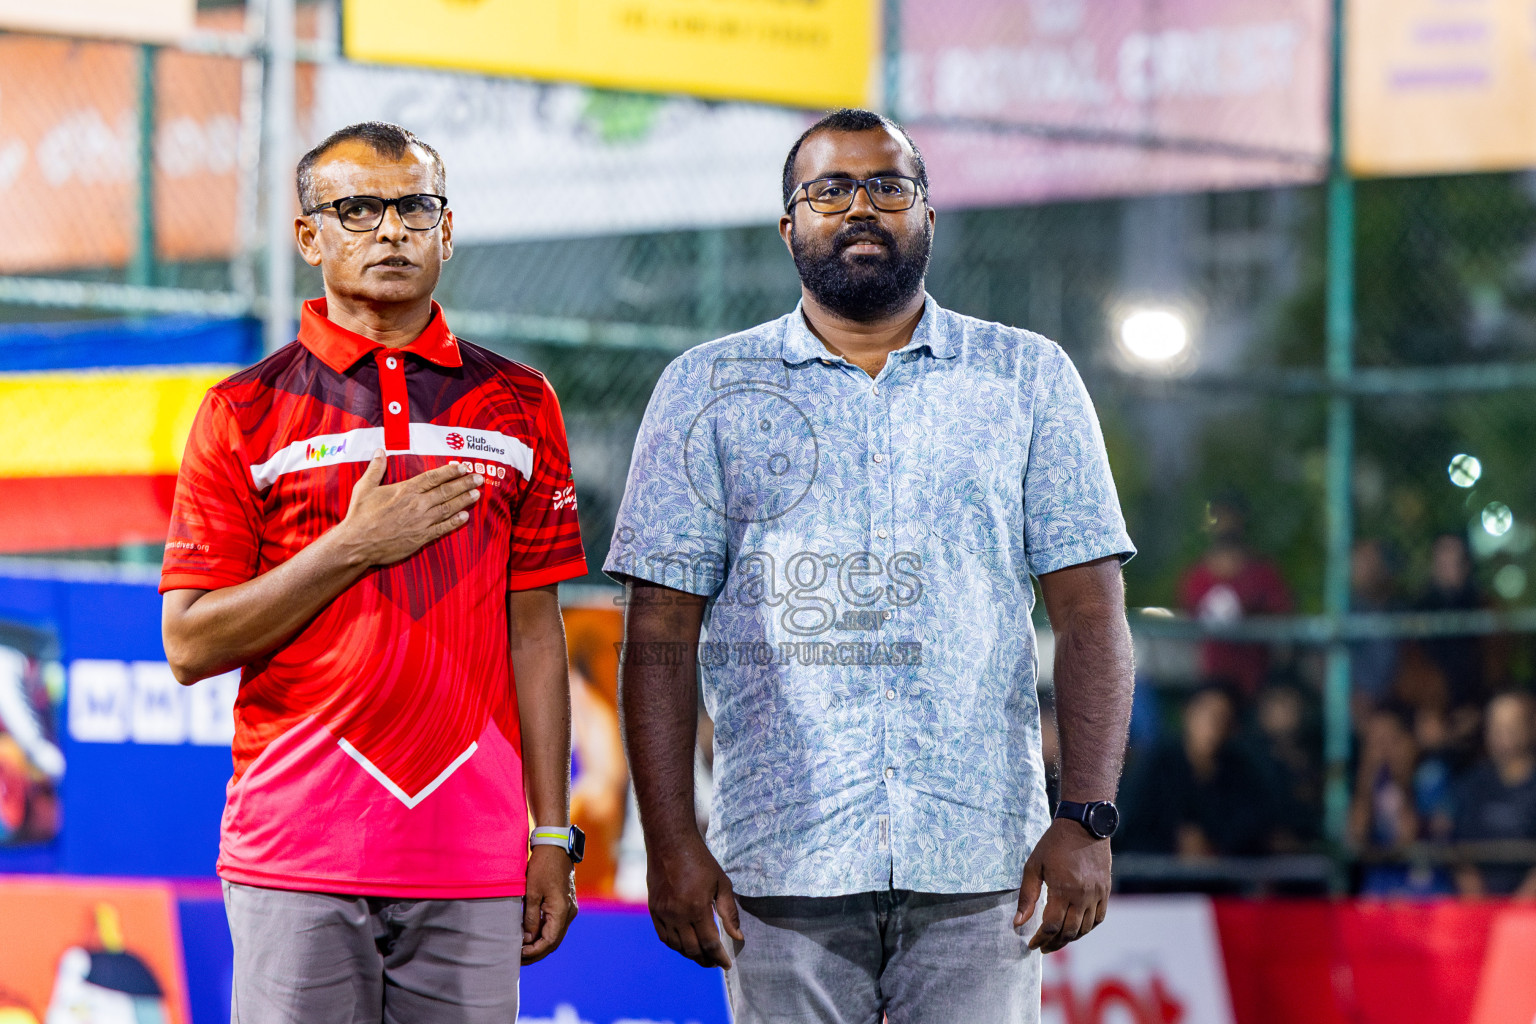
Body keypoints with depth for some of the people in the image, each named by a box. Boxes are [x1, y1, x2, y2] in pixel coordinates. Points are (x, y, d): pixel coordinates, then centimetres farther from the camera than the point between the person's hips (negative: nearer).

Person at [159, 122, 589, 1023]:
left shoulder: (518, 405, 12)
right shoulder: (246, 414, 4)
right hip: (298, 860, -2)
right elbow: (191, 646, -1)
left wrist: (552, 834, 7)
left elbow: (534, 633, 12)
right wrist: (353, 547, -10)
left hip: (472, 862, 2)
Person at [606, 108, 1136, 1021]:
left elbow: (1091, 613, 6)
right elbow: (661, 631, 5)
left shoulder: (1028, 379, 11)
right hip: (781, 868, 0)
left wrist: (1087, 819, -6)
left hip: (979, 870, 0)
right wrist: (671, 841, -5)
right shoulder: (708, 390, 9)